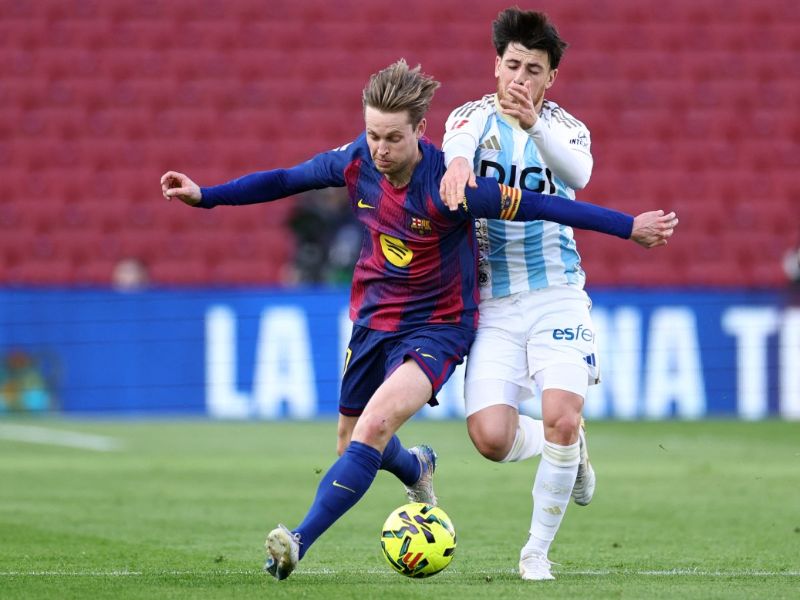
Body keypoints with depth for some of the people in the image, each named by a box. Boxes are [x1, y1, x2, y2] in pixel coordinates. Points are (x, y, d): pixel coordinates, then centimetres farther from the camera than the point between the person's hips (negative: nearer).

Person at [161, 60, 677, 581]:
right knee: (351, 444, 19)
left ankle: (301, 541, -25)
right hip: (375, 317, 6)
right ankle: (417, 469, 54)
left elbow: (538, 206, -23)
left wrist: (631, 226, -21)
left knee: (374, 427, -28)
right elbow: (284, 181, 4)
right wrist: (203, 196, 4)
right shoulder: (357, 161, -12)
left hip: (438, 326, -6)